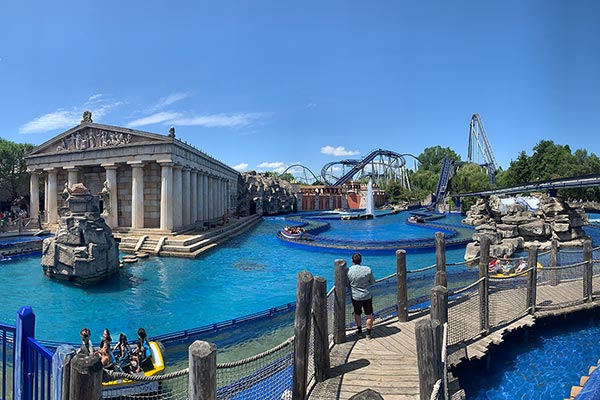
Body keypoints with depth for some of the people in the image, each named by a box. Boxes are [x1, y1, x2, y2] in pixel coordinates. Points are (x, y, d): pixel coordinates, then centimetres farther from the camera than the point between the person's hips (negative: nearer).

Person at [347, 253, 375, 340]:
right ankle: (368, 334, 21)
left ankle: (359, 331, 33)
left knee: (357, 314, 20)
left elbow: (346, 284, -3)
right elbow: (373, 282, -1)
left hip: (355, 297, 0)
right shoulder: (367, 269, -13)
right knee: (369, 315, 13)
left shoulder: (348, 271, -14)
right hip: (367, 296, 0)